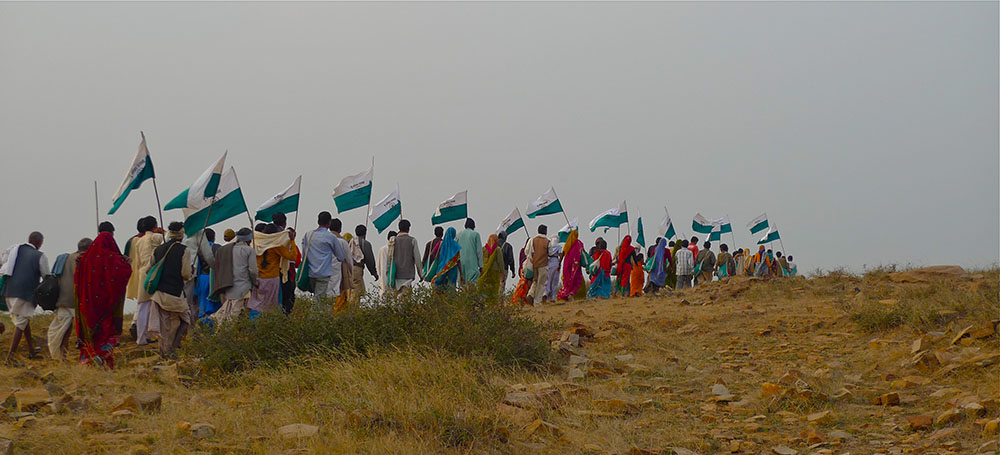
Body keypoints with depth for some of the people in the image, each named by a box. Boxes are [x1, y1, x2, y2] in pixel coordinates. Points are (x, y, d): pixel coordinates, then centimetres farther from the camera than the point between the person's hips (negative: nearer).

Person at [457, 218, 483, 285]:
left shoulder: (459, 234, 9)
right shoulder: (475, 234, 0)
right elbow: (479, 250, -2)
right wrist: (481, 266, 1)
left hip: (461, 263, 4)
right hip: (472, 264, -4)